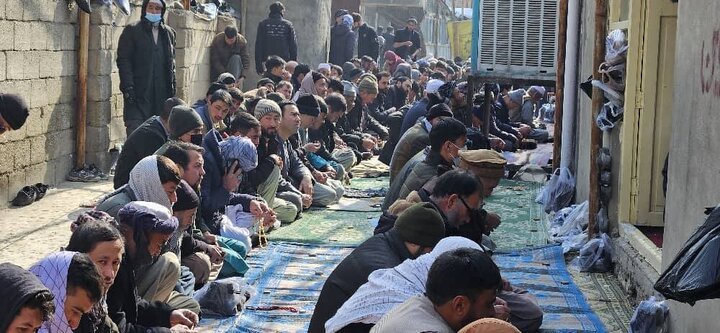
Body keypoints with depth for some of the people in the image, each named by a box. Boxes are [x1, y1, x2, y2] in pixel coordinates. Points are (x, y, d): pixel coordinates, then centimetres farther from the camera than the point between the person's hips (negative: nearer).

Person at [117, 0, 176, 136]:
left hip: (162, 93, 4)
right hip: (138, 93, -4)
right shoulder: (132, 31, 3)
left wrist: (172, 87, 10)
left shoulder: (168, 33, 17)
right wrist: (128, 87, -13)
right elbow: (123, 60, -3)